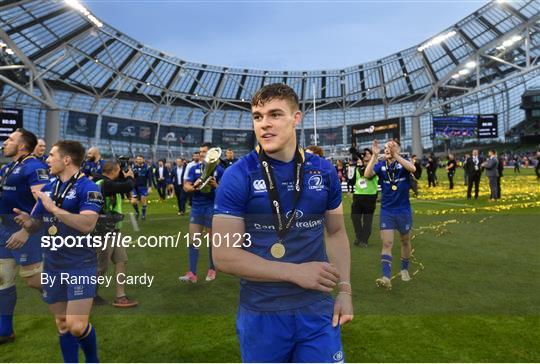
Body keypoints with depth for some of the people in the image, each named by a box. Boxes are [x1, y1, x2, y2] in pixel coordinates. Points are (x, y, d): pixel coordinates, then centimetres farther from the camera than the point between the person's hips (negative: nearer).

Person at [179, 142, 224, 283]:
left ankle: (212, 269, 24)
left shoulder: (219, 169, -5)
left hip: (212, 208, -3)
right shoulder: (194, 168, 6)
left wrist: (215, 185, -25)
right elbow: (186, 187, 0)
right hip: (196, 208, 4)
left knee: (211, 241, 9)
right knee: (193, 240, 1)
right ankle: (192, 273, 6)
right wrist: (194, 187, -21)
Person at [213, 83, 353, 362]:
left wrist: (344, 289, 0)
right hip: (260, 314, -2)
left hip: (317, 310, 2)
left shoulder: (324, 172, 0)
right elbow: (224, 255, -13)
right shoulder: (237, 176, -10)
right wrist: (295, 272, -17)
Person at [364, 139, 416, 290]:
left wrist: (395, 155, -35)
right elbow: (367, 174, -21)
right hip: (386, 211, 0)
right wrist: (374, 155, -27)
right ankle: (386, 277, -13)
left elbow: (413, 169, -30)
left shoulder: (403, 163, -6)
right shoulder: (380, 165, -2)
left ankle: (404, 269, 37)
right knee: (387, 244, -8)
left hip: (404, 210, 0)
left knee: (405, 241, 17)